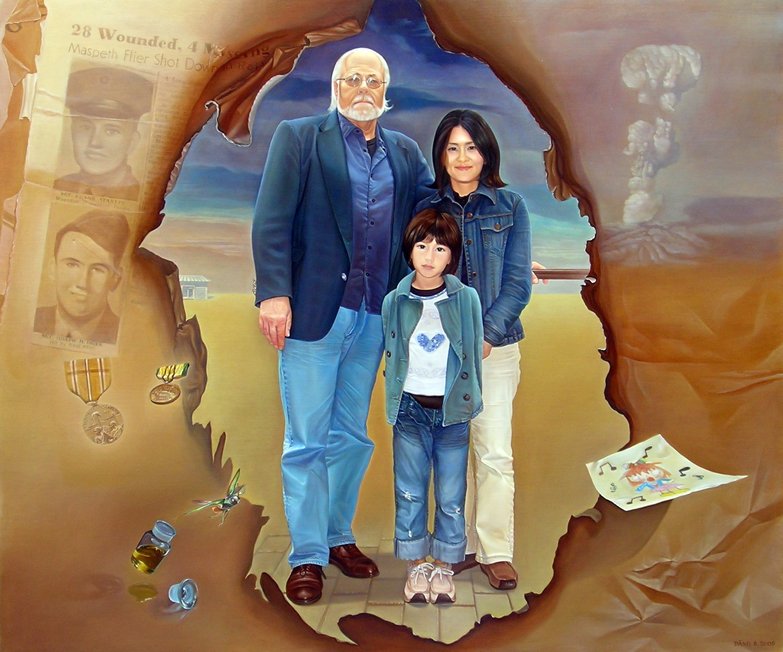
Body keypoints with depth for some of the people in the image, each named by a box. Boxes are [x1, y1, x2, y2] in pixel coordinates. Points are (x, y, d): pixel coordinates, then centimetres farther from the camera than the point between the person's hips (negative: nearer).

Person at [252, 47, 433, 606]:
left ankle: (339, 538, 31)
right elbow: (272, 219, -6)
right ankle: (307, 557, 16)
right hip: (314, 312, -4)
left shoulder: (404, 152, 14)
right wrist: (273, 292, -17)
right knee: (307, 441, 3)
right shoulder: (298, 137, 2)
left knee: (352, 437, 14)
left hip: (373, 318, 5)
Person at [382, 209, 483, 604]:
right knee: (410, 493, 7)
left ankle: (443, 565, 25)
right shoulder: (394, 301, 0)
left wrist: (470, 402, 5)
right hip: (410, 409, 1)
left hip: (452, 410, -1)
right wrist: (396, 400, 7)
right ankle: (416, 565, 24)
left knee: (451, 496, 6)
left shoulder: (466, 298, -3)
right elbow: (391, 356, 9)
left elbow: (475, 353, 5)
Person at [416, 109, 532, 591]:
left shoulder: (510, 207, 5)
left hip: (495, 347, -1)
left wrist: (487, 334, -13)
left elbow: (518, 283, 0)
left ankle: (496, 552, 12)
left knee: (496, 452, -2)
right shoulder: (427, 208, 7)